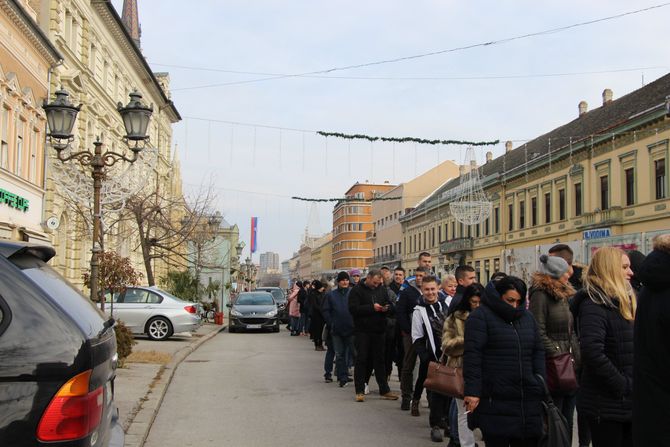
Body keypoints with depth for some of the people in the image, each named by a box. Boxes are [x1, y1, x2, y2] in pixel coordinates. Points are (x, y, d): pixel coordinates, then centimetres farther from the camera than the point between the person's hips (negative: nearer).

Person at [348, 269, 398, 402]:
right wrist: (371, 307, -20)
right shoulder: (357, 290, -6)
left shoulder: (381, 289, 11)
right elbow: (353, 308, -16)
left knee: (379, 360, 10)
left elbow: (389, 305, 18)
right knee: (361, 360, 0)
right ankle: (360, 391, 7)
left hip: (378, 331, 5)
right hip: (362, 331, -5)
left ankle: (384, 390, 16)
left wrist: (386, 308, -6)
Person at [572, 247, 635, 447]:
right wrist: (624, 386, -21)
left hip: (628, 403, 9)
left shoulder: (622, 303, 14)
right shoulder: (594, 305, -16)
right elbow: (592, 353, -28)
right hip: (606, 406, -9)